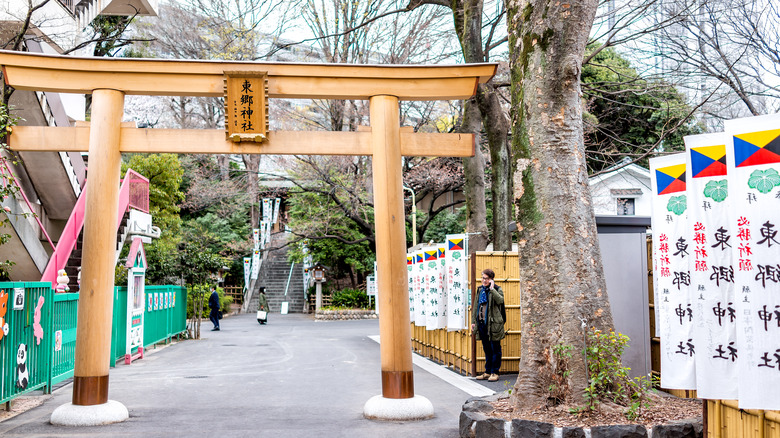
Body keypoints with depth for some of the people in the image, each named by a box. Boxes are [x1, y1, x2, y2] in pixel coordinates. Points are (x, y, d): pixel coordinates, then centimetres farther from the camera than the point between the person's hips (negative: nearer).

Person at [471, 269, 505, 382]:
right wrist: (473, 321, 14)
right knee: (487, 350, 13)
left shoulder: (497, 289, -2)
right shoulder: (480, 290, 15)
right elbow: (476, 307, 18)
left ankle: (494, 372, 6)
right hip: (481, 324, 6)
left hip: (493, 324, -6)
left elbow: (500, 300, -23)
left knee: (495, 349, 0)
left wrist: (492, 288, -20)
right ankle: (487, 372, 20)